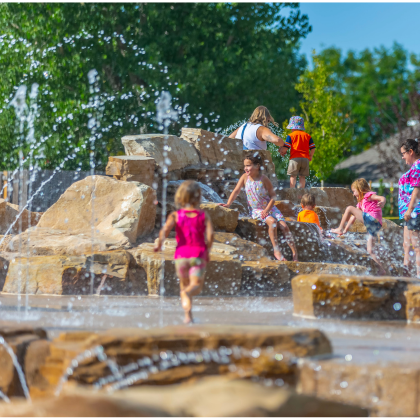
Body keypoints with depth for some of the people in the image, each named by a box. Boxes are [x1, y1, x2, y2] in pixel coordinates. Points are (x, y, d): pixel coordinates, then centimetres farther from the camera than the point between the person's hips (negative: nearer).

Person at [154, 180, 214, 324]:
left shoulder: (175, 215, 0)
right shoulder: (203, 216, 1)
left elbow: (165, 229, -17)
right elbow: (210, 234, -12)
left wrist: (159, 243, -2)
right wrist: (207, 250, 2)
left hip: (181, 254, 1)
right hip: (198, 254, -1)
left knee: (184, 285, 16)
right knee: (196, 285, -6)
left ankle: (188, 315, 2)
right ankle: (188, 292, -43)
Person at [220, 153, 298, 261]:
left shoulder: (264, 179, -7)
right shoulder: (245, 177, -1)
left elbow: (273, 196, -4)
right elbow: (236, 191, 1)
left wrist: (267, 209, -16)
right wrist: (228, 204, -11)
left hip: (270, 208, 1)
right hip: (257, 211, -1)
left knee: (284, 226, -16)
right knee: (272, 222, -30)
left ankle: (294, 252, -10)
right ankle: (276, 250, -26)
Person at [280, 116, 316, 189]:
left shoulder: (291, 136, 3)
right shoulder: (307, 136, 14)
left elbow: (285, 148, -5)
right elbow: (313, 148, 11)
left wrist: (281, 150, 16)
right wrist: (310, 156, 27)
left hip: (295, 158, -3)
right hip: (305, 158, 3)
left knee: (293, 176, -1)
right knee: (302, 176, 7)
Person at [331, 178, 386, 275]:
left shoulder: (369, 195, 5)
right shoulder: (361, 202, 32)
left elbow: (382, 198, -13)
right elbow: (353, 217, 32)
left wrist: (382, 203, -37)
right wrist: (346, 229, 28)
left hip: (373, 219, -10)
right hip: (371, 225, 10)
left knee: (349, 209, -8)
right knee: (370, 251, 3)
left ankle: (339, 229, -2)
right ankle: (381, 270, -1)